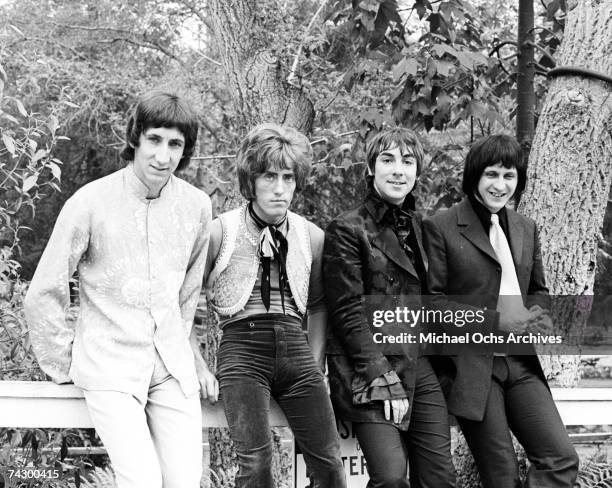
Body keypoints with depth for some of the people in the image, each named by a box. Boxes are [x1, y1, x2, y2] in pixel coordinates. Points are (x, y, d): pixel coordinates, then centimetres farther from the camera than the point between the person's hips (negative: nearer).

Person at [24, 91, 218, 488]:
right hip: (111, 367, -4)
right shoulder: (90, 203, -7)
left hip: (173, 369, 4)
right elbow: (44, 296, -1)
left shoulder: (197, 206, 4)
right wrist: (65, 367, 3)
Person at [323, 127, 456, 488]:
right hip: (370, 373, -6)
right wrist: (383, 378, -15)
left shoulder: (421, 228, 15)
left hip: (422, 369, 6)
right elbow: (348, 312, -9)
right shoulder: (347, 230, -3)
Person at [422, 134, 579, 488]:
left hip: (521, 364, 5)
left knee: (562, 458, -8)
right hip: (471, 364, -5)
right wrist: (495, 321, -16)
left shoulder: (526, 229, 14)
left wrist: (538, 318, -1)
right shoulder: (440, 228, -5)